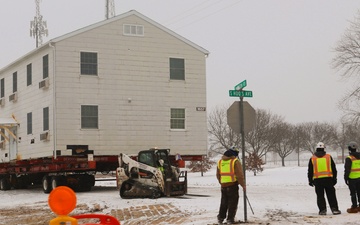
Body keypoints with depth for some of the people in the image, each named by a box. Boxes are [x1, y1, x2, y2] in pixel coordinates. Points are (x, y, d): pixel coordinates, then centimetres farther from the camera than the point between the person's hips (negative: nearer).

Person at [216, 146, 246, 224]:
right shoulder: (235, 161, -9)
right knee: (233, 202, 3)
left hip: (223, 185, 5)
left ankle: (221, 217, 21)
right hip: (233, 185, -5)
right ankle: (230, 219, 1)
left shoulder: (220, 162, 10)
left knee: (224, 202, 18)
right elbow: (240, 175, -11)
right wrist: (243, 185, -2)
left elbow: (218, 175, 17)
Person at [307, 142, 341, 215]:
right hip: (328, 178, 0)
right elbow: (334, 169, 9)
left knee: (320, 196, 6)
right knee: (331, 195, 6)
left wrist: (310, 181, 14)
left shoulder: (312, 159, 4)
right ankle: (334, 209, 2)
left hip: (317, 180, 0)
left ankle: (322, 210, 2)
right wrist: (334, 179, 16)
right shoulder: (329, 157, 5)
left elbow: (310, 171, 7)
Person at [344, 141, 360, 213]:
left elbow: (347, 170, -15)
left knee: (353, 193, 1)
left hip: (352, 178, -6)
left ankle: (354, 207, 4)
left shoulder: (349, 158, -16)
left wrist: (346, 178, -6)